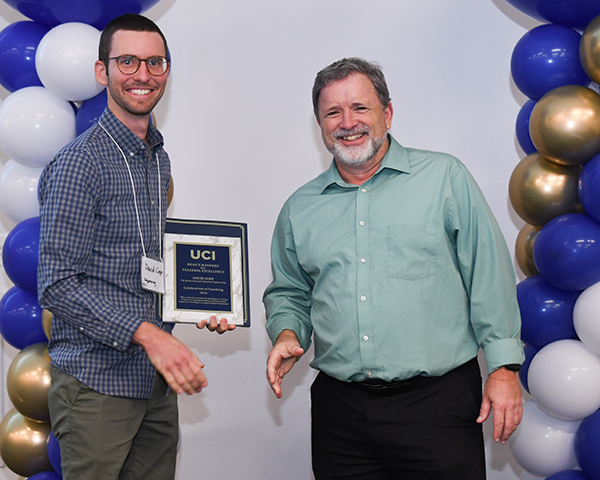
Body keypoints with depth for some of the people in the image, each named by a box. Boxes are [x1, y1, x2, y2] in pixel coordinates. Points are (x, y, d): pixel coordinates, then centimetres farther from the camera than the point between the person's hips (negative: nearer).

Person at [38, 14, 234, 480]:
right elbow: (57, 285, -17)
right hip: (96, 382, -7)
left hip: (157, 380, 7)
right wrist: (147, 333, -25)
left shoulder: (159, 159, 14)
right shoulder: (80, 162, -11)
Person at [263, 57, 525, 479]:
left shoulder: (444, 177, 3)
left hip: (437, 401, -2)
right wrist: (287, 333, 1)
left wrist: (504, 367, -5)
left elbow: (489, 276, 0)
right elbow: (288, 293, 22)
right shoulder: (299, 209, 12)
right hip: (340, 410, 3)